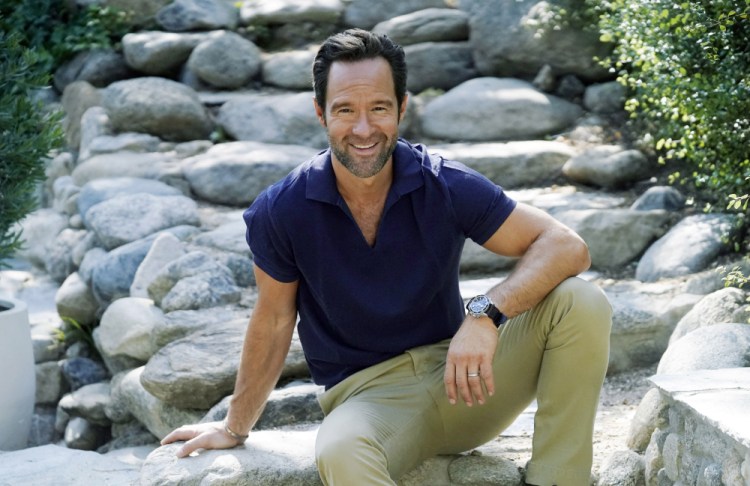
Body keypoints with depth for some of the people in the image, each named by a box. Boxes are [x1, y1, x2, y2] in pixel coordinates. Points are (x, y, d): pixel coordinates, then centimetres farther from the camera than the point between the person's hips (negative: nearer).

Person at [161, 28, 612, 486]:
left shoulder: (446, 186, -10)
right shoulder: (281, 212, -9)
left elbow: (566, 246, -13)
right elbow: (274, 321, 6)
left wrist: (487, 313, -29)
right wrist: (236, 427, 16)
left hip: (457, 377, 2)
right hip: (367, 395, -2)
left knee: (581, 302, -22)